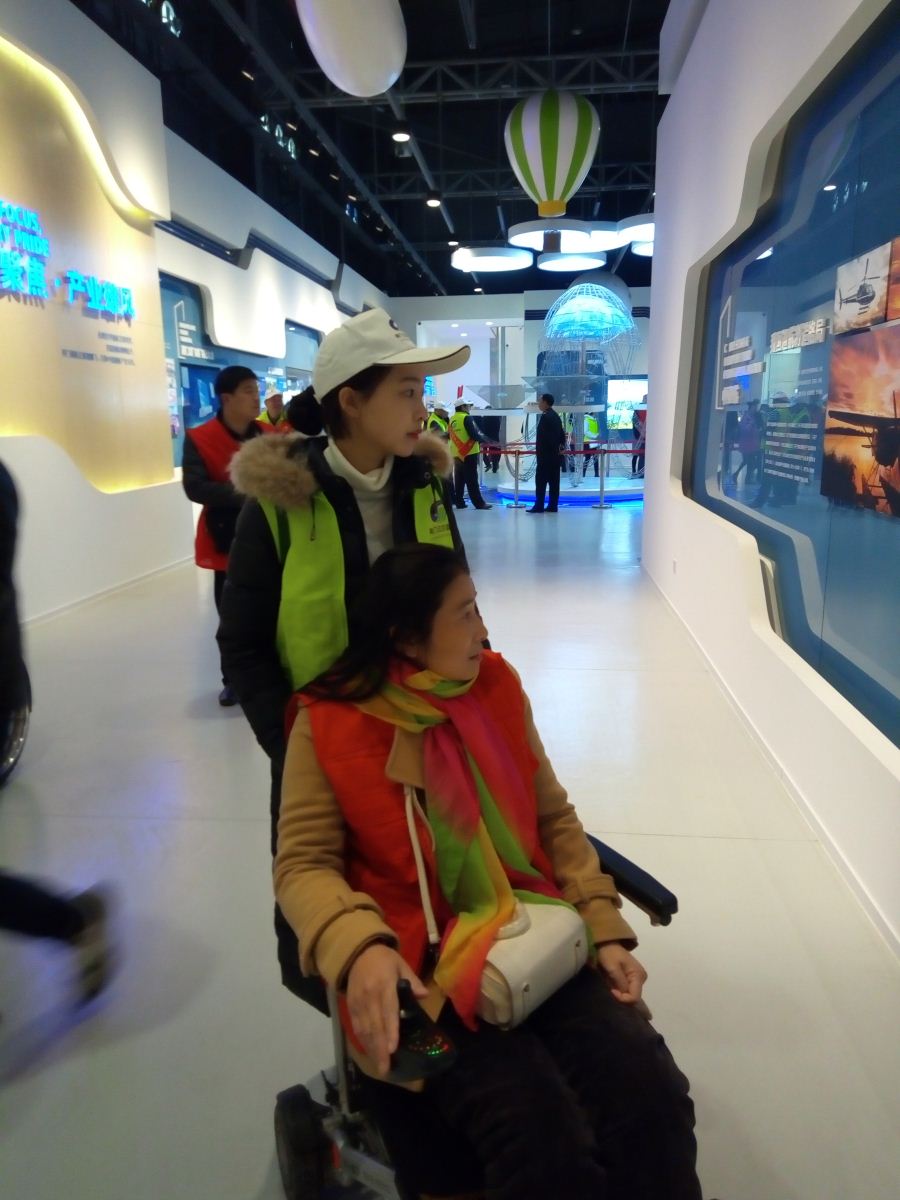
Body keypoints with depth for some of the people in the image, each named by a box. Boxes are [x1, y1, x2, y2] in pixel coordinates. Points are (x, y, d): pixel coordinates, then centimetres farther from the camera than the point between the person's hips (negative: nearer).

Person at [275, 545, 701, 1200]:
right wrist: (360, 949, -28)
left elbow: (555, 818, 9)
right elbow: (304, 865, -8)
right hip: (420, 968, -3)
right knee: (545, 1144, -24)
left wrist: (606, 928, -2)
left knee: (652, 1099, -17)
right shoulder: (330, 722, -9)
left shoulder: (497, 685, 3)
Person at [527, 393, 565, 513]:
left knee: (541, 480, -6)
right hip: (555, 454, 9)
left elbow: (543, 436, -19)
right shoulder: (555, 415, 14)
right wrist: (562, 446, 13)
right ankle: (553, 506, 9)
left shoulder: (545, 416, -15)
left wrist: (539, 452, -13)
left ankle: (539, 506, -6)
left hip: (546, 454, -9)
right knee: (553, 480, 7)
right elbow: (561, 433, 16)